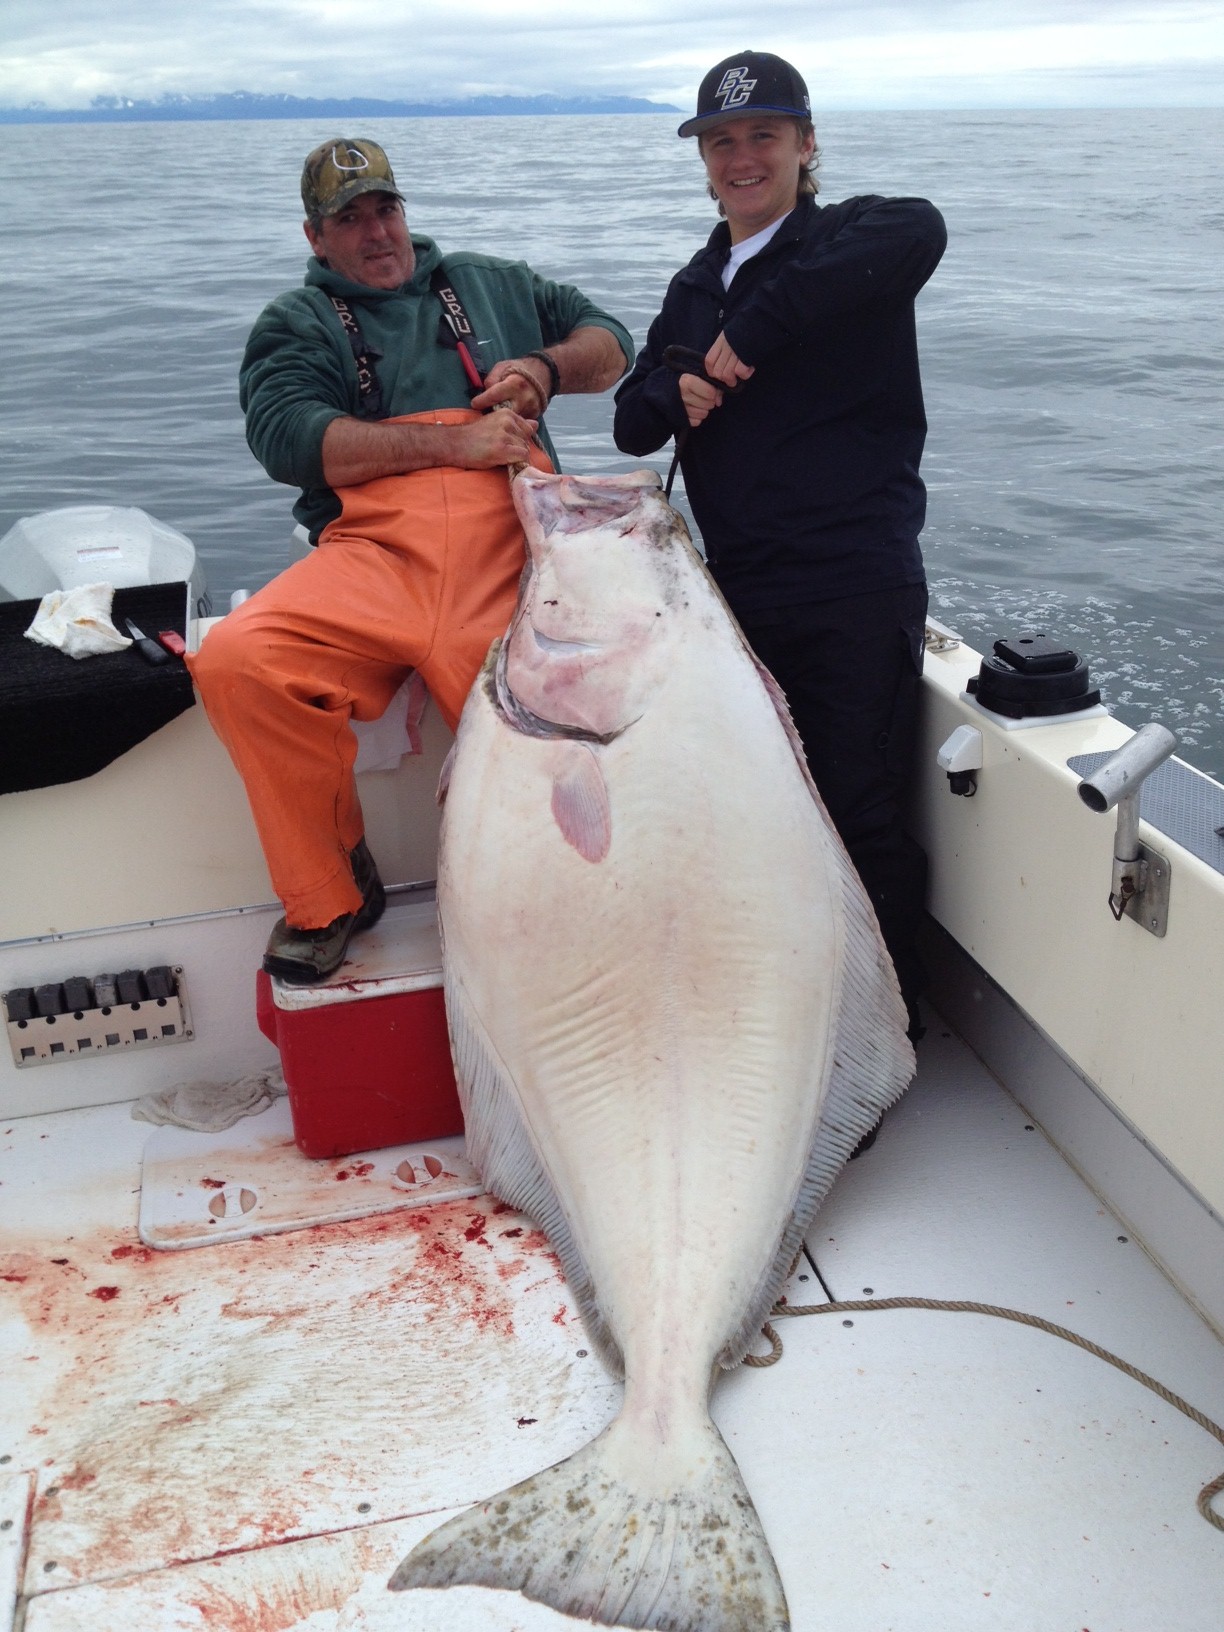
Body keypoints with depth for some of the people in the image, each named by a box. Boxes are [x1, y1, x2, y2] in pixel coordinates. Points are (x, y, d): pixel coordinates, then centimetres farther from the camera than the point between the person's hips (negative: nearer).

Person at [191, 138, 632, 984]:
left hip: (511, 552, 1)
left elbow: (611, 342, 32)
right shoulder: (296, 325, 22)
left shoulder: (494, 285, 31)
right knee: (235, 662, -28)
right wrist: (455, 444, -5)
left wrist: (545, 367, 8)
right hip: (373, 553, 0)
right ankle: (330, 895, -10)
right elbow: (287, 436, 2)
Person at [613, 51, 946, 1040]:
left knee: (861, 821, -1)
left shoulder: (847, 243, -2)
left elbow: (918, 232, -27)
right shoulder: (698, 285, 19)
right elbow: (633, 425, 17)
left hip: (857, 596, -6)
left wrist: (755, 331, -24)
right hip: (738, 594, 7)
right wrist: (674, 394, -7)